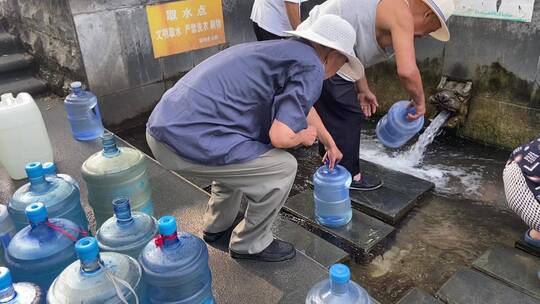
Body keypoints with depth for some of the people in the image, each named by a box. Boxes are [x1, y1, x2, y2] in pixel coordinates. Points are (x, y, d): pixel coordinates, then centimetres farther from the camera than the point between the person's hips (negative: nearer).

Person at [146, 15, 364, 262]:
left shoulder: (283, 49, 23)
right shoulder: (311, 68, -5)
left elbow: (304, 106, 39)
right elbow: (281, 136, -16)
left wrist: (330, 144, 53)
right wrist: (305, 136, 8)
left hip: (162, 127, 10)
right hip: (188, 142, -9)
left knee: (239, 157, 32)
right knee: (283, 167, 3)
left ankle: (217, 227, 43)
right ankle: (249, 244, 20)